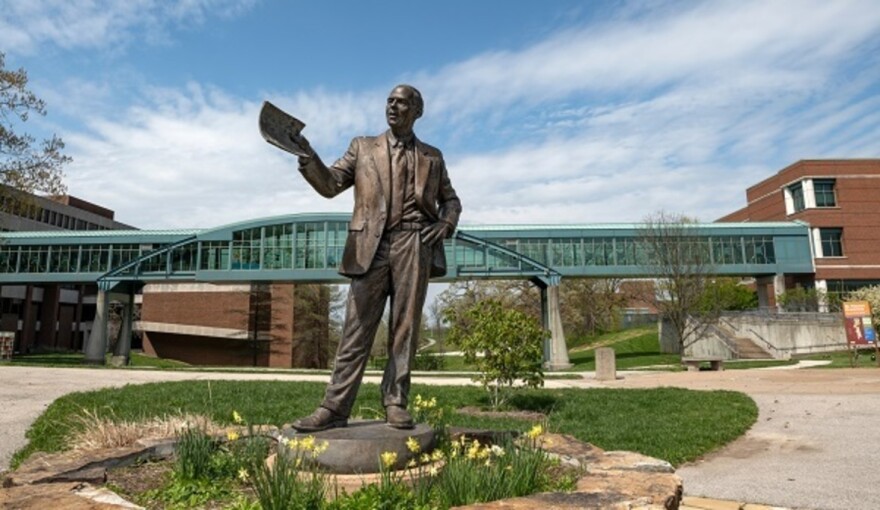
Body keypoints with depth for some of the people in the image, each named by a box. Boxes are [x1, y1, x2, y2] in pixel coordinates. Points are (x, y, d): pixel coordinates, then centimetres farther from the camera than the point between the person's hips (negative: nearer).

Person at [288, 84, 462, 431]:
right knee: (358, 327, -4)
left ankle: (396, 403, 7)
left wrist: (446, 224, 1)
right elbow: (330, 185, 10)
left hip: (414, 244, 1)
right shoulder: (363, 147, 18)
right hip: (372, 245, 0)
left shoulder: (432, 157, 19)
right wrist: (307, 155, -9)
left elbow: (450, 199, 22)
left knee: (405, 328, 0)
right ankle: (334, 407, -2)